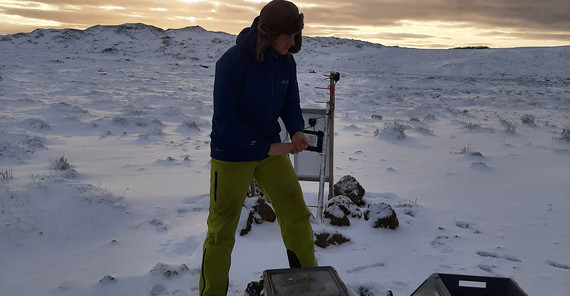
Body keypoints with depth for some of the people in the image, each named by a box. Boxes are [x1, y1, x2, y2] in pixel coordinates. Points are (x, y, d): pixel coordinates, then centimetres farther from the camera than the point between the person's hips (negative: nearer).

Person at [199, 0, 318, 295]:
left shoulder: (286, 63, -4)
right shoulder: (232, 61, -21)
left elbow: (291, 105, 6)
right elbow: (224, 119, -23)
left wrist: (297, 131, -17)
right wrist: (268, 147, -24)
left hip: (271, 150, 5)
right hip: (231, 154, -5)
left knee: (296, 214, 6)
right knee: (222, 229, 5)